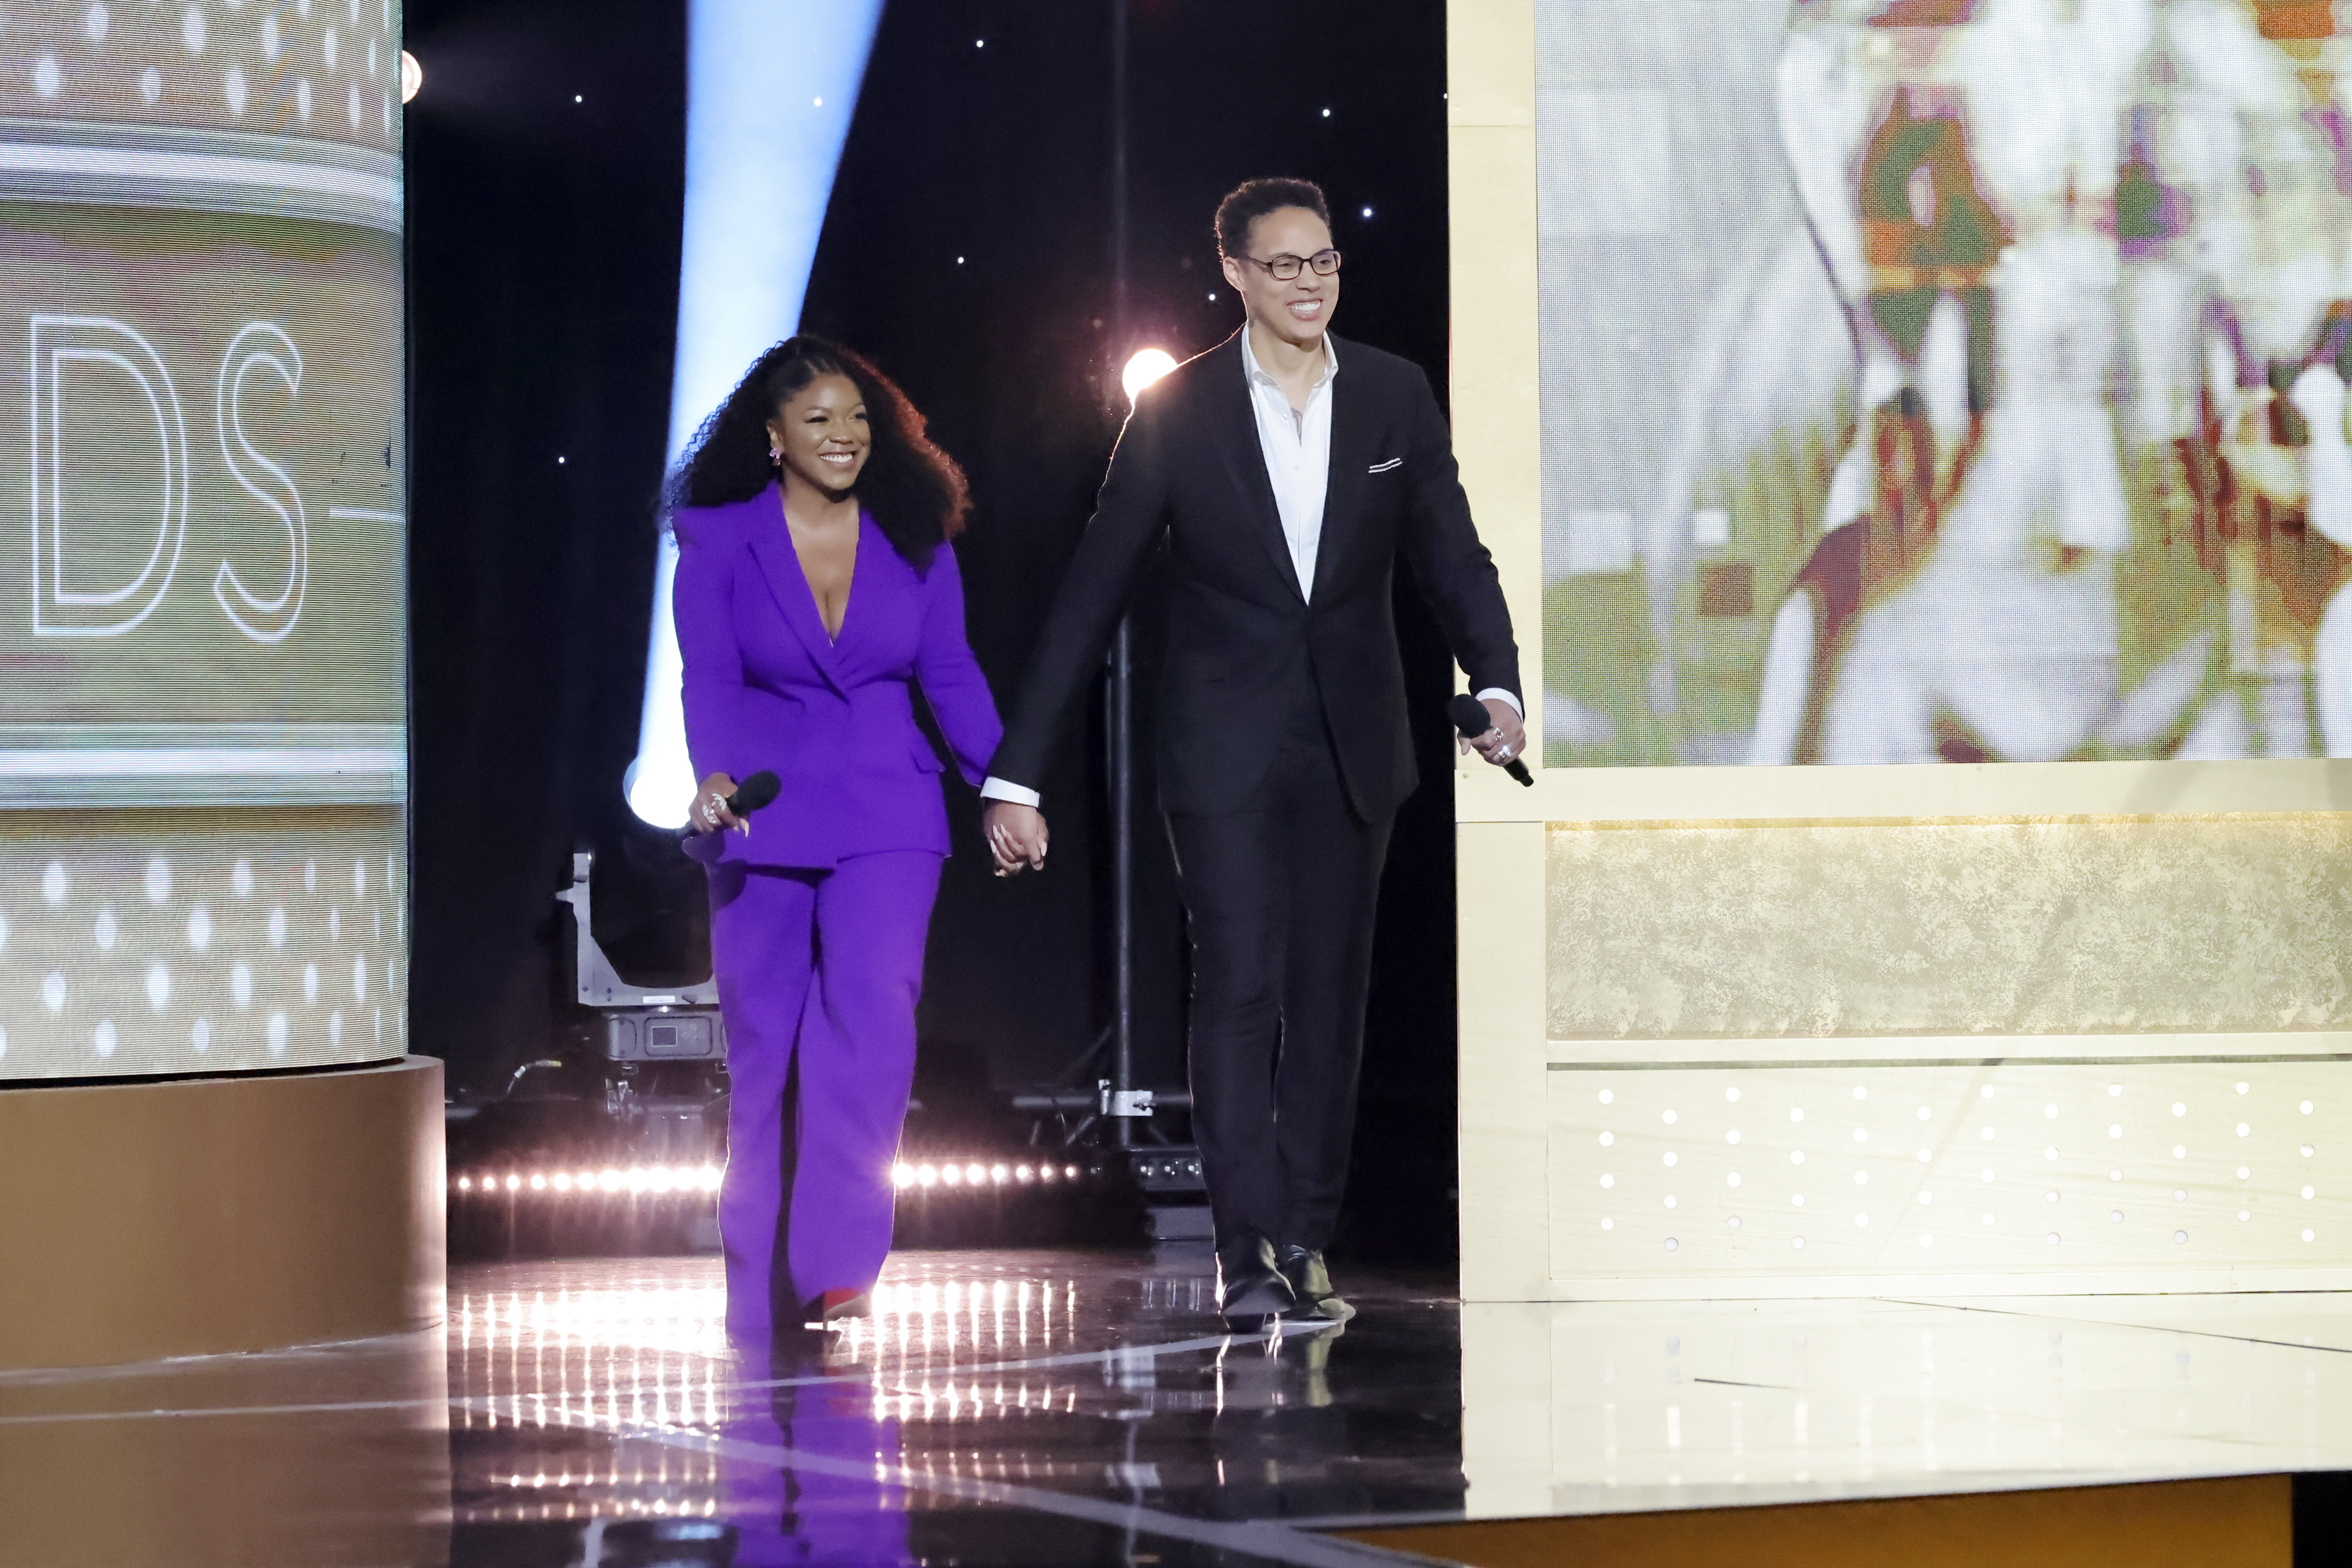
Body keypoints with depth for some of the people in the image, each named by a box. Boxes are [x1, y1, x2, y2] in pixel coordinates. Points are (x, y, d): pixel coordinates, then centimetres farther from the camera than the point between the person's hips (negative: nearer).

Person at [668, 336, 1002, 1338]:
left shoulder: (915, 542, 5)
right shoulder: (719, 542, -1)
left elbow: (950, 673, 7)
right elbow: (707, 678, -9)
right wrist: (712, 775, -26)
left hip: (886, 821, 0)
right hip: (762, 818, 0)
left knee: (871, 1019, -19)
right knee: (765, 1046, 4)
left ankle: (839, 1266, -21)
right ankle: (760, 1291, 14)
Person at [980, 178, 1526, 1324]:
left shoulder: (1395, 398, 3)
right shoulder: (1177, 411, -5)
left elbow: (1452, 558, 7)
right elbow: (1090, 595, -4)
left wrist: (1497, 684, -14)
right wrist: (1015, 773, -6)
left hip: (1349, 746, 3)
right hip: (1224, 746, -3)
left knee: (1329, 995, 6)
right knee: (1239, 984, -11)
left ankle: (1304, 1247, 12)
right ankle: (1247, 1252, -11)